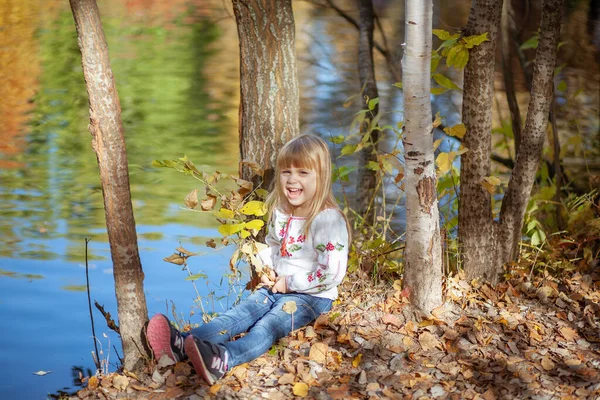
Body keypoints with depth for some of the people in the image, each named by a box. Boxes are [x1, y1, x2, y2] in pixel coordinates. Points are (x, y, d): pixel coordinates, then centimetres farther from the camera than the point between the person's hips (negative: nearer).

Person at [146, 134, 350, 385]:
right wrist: (268, 271, 6)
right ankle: (182, 344, -38)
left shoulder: (329, 220, -19)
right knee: (239, 314, -16)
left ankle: (222, 359, -61)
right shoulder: (280, 213, 8)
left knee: (268, 325, -32)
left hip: (311, 296, -8)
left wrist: (289, 283, -16)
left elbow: (333, 273, -23)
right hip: (276, 287, 8)